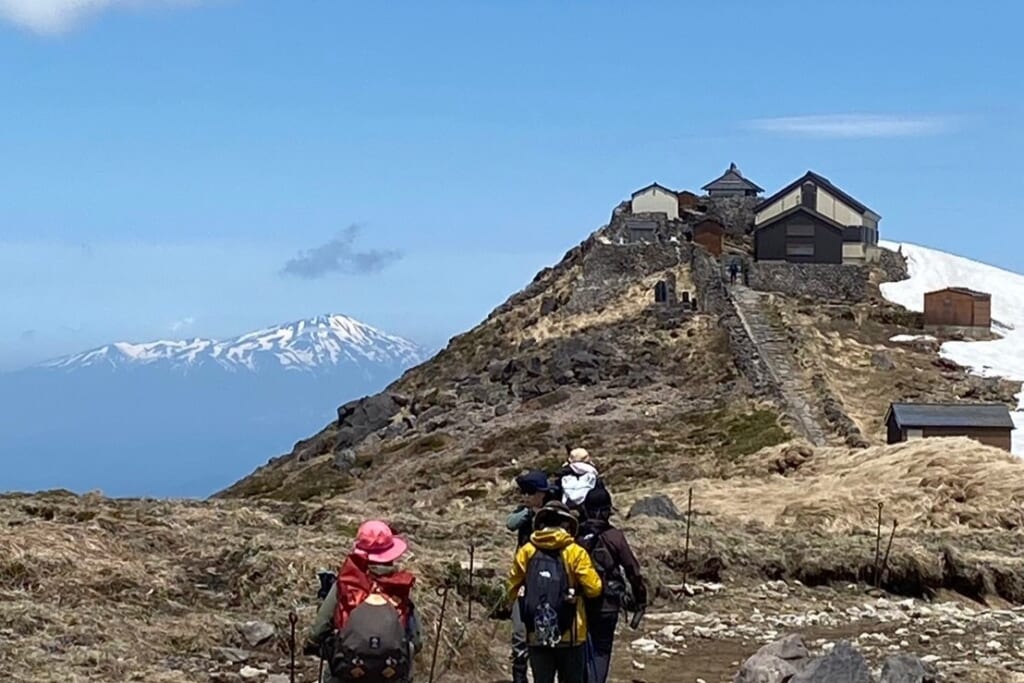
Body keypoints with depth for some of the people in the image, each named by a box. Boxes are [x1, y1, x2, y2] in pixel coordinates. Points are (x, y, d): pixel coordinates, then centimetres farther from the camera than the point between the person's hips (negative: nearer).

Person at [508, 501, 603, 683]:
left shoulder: (526, 552, -1)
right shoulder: (574, 552, -9)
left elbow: (513, 590, 5)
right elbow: (594, 588, -10)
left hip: (537, 635, 2)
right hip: (569, 635, -2)